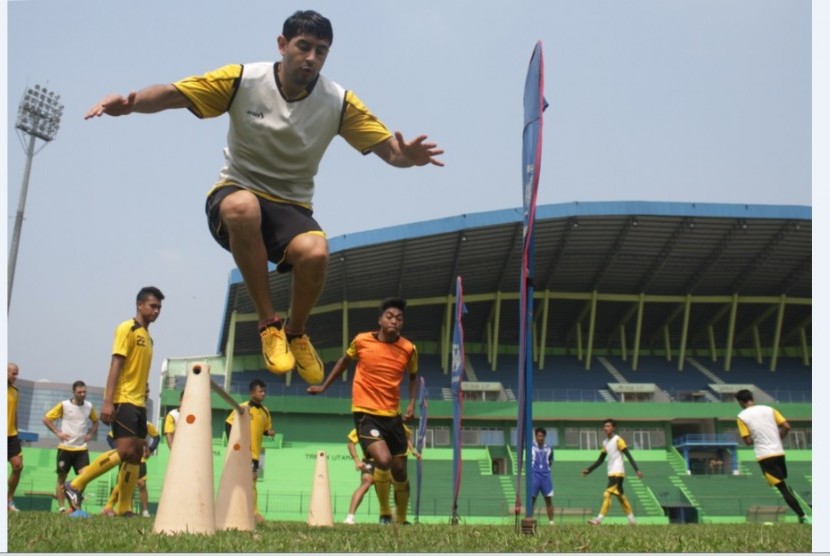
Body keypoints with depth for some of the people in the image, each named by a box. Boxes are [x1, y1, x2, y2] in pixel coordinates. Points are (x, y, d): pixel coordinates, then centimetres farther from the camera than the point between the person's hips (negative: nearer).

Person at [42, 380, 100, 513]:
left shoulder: (89, 406, 5)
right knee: (62, 478, 5)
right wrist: (57, 432, -9)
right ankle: (61, 508, 12)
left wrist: (91, 434, 7)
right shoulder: (64, 405, -5)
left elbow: (95, 421, 23)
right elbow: (46, 419, -1)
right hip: (65, 448, -2)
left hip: (82, 448, 2)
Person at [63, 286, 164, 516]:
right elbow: (116, 364, -15)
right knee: (125, 451, -16)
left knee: (136, 454, 4)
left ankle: (124, 509, 7)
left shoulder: (148, 337, 18)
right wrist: (107, 401, -22)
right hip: (123, 400, -9)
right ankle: (75, 485, -5)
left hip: (138, 402, 9)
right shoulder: (127, 329, -6)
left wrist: (143, 395, 17)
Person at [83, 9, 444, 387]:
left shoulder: (339, 102, -6)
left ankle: (295, 332, -1)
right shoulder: (242, 79, -10)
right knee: (243, 207, -41)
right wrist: (130, 103, -31)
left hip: (291, 207, 1)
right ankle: (270, 325, -23)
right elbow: (172, 94, -10)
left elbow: (389, 149, -8)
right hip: (236, 194, -1)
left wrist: (406, 155, -33)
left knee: (315, 252, -35)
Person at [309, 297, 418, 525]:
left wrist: (412, 402, 2)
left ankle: (401, 520, 32)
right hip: (365, 412, -3)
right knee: (383, 460, -25)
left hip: (393, 415, 3)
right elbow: (344, 361, 14)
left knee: (400, 472, 9)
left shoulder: (409, 349, -3)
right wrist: (324, 386, 17)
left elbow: (413, 376, 16)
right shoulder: (362, 341, -7)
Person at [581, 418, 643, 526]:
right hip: (611, 473, 8)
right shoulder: (605, 442, 14)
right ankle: (632, 519, 21)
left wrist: (637, 470, -21)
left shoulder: (618, 440, -8)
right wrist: (589, 470, 12)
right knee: (620, 496, 13)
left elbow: (628, 455, -13)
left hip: (618, 473, -8)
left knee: (607, 494, -16)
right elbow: (600, 460, 19)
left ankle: (599, 519, -19)